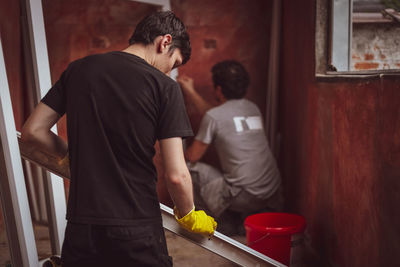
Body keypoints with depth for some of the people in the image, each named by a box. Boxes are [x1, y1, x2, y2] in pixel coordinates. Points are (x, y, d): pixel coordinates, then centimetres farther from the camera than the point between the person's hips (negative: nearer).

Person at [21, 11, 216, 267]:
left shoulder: (78, 69, 3)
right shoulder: (164, 86, -9)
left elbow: (32, 132, 6)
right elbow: (176, 175, -13)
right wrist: (189, 217, 5)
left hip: (80, 227, 4)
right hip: (137, 231, -3)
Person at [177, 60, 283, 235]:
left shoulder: (214, 116, -8)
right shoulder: (253, 108, 12)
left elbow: (193, 156, 1)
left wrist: (180, 154, 25)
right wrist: (191, 93, 33)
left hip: (244, 197, -7)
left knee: (188, 169, 8)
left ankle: (224, 225, 12)